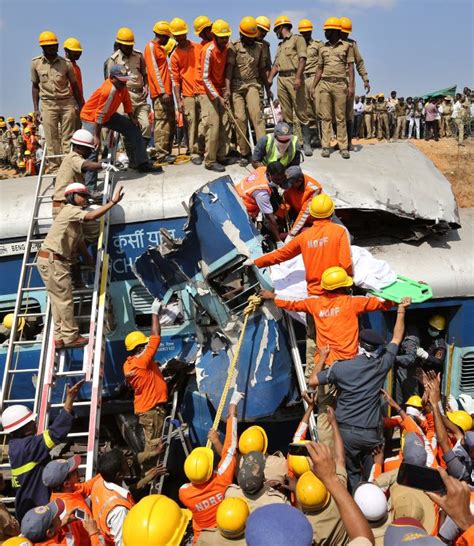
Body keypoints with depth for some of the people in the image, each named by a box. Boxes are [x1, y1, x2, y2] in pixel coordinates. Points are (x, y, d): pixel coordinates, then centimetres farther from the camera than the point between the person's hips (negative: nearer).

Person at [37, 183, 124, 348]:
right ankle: (70, 337, 2)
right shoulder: (70, 210, -9)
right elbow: (91, 216, -27)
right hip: (51, 260, -10)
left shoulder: (76, 220, 21)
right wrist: (113, 202, -27)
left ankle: (60, 337, 15)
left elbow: (80, 243, 21)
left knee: (59, 300, 10)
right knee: (64, 299, -5)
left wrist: (91, 261, 19)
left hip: (55, 261, 10)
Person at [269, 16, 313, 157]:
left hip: (293, 78, -7)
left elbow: (302, 59, -7)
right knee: (286, 113, 4)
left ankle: (306, 143, -7)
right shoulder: (280, 46, 26)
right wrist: (270, 78, 6)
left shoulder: (297, 39, 4)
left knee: (301, 111, -8)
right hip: (281, 79, 7)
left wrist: (298, 77, -19)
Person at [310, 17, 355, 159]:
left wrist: (351, 85, -7)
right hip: (324, 84, 3)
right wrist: (313, 87, 10)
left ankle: (343, 147, -1)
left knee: (340, 117, -2)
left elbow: (351, 67, 2)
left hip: (340, 84, -3)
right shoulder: (323, 48, 15)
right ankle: (326, 146, 1)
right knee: (325, 117, 0)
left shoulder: (347, 46, 6)